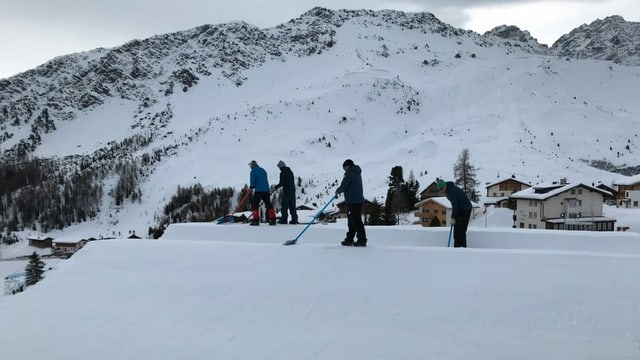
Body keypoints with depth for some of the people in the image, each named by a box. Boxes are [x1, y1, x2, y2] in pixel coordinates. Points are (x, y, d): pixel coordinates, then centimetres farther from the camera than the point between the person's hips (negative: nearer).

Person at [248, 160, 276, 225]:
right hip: (266, 190, 6)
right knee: (269, 205, 10)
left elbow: (252, 181, -10)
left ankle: (256, 220, -4)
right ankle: (273, 219, 6)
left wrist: (252, 186, 12)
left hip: (258, 191, -6)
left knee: (255, 205, 3)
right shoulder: (263, 170, 16)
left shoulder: (253, 171, -4)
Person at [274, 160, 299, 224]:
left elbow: (282, 183, -14)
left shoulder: (282, 173, -11)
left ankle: (284, 219, -1)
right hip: (292, 190, 7)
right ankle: (294, 219, 7)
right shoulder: (290, 171, 13)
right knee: (292, 206, 9)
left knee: (284, 205, -1)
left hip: (286, 191, -7)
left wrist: (277, 187, 5)